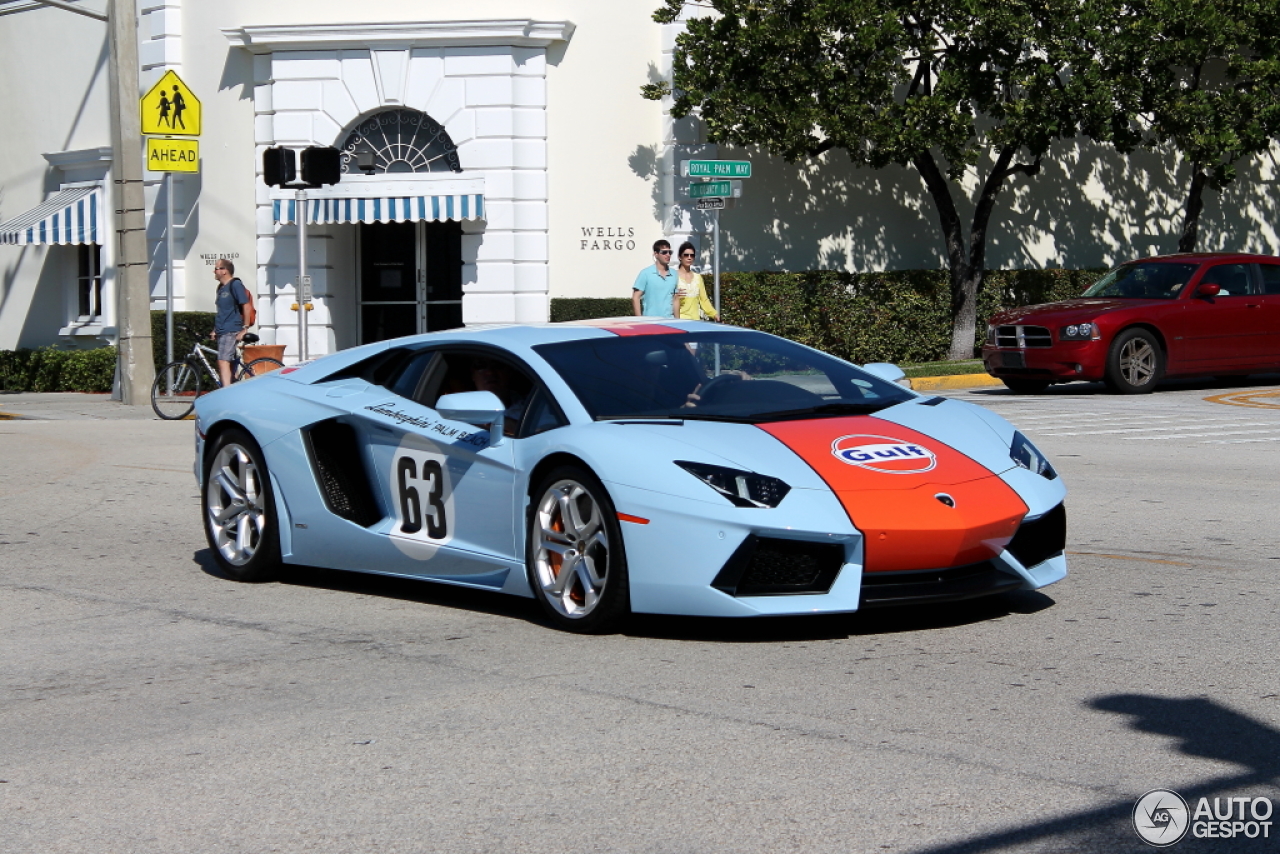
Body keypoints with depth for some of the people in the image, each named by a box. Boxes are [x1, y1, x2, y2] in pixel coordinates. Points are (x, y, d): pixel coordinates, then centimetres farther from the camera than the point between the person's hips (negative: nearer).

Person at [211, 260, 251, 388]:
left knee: (223, 362, -19)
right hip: (222, 332, 9)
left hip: (231, 331, -9)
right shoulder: (221, 287, 18)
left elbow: (246, 306, -13)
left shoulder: (235, 285, -8)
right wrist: (215, 330, 19)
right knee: (221, 364, 9)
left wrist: (245, 329, -15)